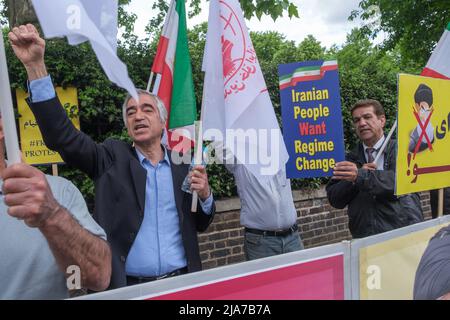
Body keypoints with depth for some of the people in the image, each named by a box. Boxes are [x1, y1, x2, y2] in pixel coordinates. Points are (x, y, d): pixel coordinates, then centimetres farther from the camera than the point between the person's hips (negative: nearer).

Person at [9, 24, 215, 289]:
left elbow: (200, 225, 8)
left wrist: (205, 195, -13)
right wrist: (36, 65, -24)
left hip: (181, 282, 2)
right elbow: (62, 136, -16)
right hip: (126, 286, -1)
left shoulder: (183, 165, 2)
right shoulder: (113, 158, -2)